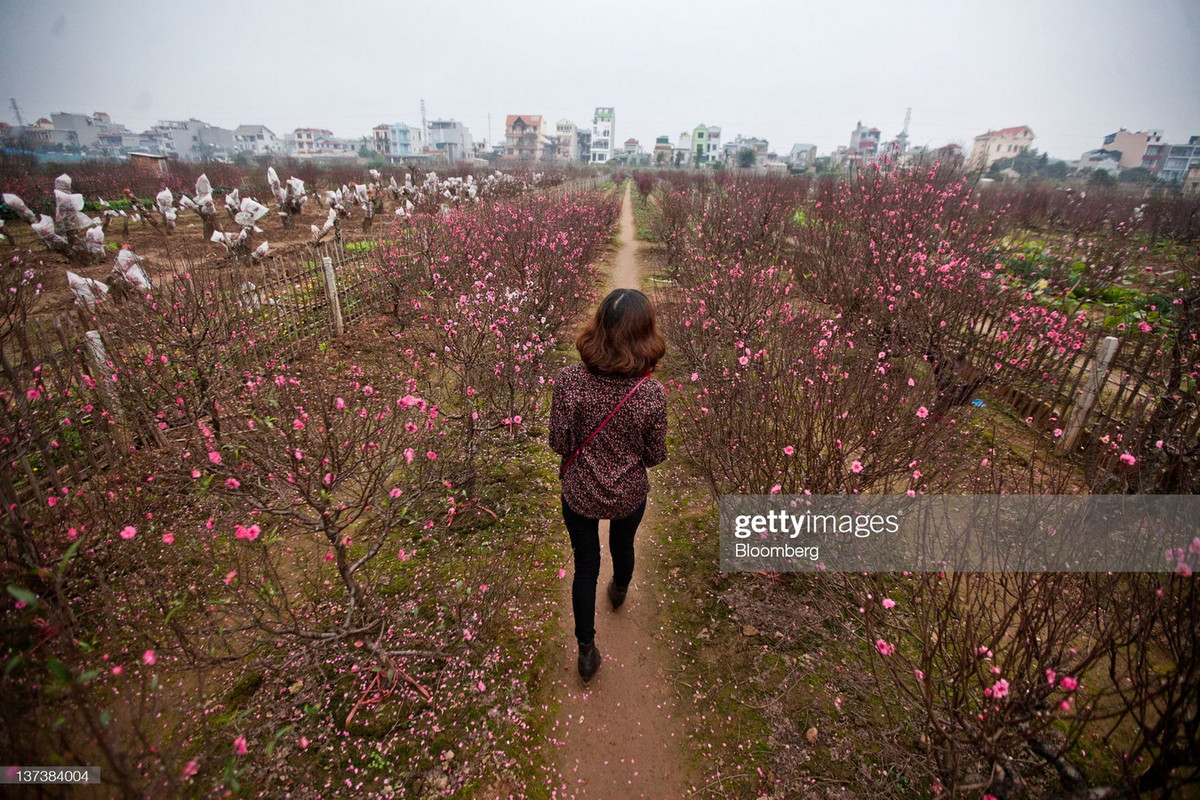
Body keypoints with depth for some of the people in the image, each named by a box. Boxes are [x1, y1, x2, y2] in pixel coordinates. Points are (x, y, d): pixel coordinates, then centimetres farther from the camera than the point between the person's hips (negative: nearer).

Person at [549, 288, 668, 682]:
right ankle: (619, 591, 64)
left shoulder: (569, 380, -25)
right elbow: (655, 456, -11)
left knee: (586, 566, 22)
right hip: (629, 495, 1)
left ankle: (587, 650, 37)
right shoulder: (652, 394, -25)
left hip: (580, 494, 0)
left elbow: (559, 443, -14)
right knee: (622, 546, 32)